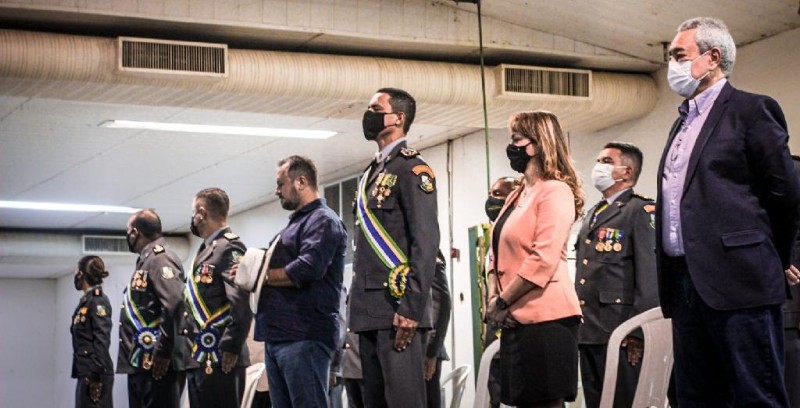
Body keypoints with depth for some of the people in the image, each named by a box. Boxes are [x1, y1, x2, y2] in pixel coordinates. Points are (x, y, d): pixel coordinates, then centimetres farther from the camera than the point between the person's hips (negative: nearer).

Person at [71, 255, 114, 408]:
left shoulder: (98, 301, -9)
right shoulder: (85, 301, 16)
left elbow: (102, 341, -17)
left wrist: (96, 375, -21)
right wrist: (84, 375, 16)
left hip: (95, 375, -9)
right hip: (85, 373, 9)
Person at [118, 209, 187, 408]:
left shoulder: (160, 258, -10)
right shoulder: (146, 260, 21)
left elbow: (174, 303, -24)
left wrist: (163, 352, -23)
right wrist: (134, 358, 15)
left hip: (157, 364, -10)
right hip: (142, 362, 10)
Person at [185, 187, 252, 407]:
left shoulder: (229, 248, -10)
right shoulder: (206, 250, 21)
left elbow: (242, 301, -21)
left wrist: (231, 347, -23)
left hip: (220, 358, -10)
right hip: (198, 357, 10)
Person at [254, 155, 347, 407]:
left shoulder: (323, 221, -7)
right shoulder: (295, 223, 24)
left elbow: (307, 270, -20)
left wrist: (262, 275, -8)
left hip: (304, 336, -10)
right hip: (279, 336, 10)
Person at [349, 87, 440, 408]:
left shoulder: (411, 169, -7)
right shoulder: (373, 172, 20)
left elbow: (426, 244, -16)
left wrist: (411, 309, -22)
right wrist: (358, 306, 18)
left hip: (396, 308, -9)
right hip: (370, 309, 9)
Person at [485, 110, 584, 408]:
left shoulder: (555, 191, -8)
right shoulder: (516, 197, 18)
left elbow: (543, 260, -17)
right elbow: (500, 254, 19)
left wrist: (502, 303, -12)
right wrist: (493, 299, 2)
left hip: (546, 317, -9)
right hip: (516, 319, 9)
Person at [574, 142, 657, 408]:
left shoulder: (641, 211, -3)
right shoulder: (593, 214, 23)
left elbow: (650, 275, -12)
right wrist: (578, 324, 16)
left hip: (619, 332, -8)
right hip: (587, 331, 8)